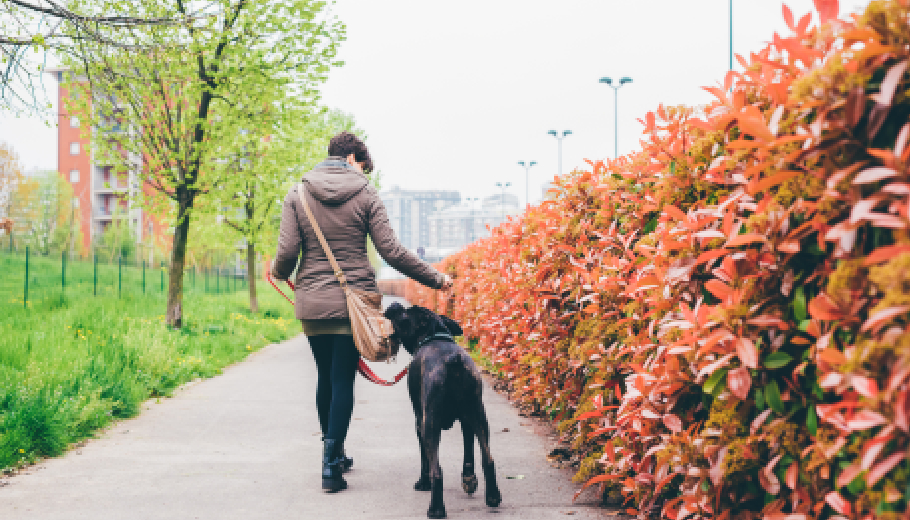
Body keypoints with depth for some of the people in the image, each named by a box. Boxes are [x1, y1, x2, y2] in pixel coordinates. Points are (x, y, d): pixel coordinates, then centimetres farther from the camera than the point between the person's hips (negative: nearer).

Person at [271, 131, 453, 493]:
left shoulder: (297, 194, 3)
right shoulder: (365, 194, -2)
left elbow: (287, 252, -3)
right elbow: (391, 252, -7)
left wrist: (279, 273, 20)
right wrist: (435, 278, 3)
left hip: (312, 303, 3)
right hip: (354, 301, -2)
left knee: (325, 377, 16)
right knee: (343, 379, 2)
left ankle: (334, 454, 28)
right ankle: (331, 464, -3)